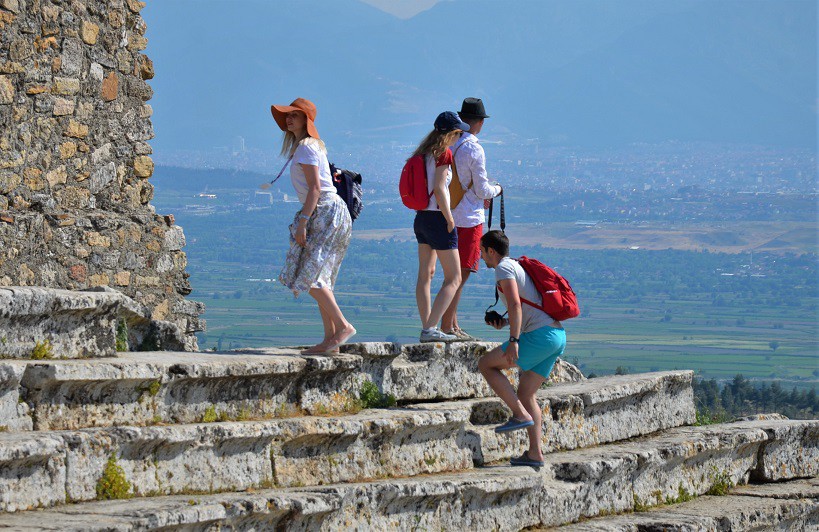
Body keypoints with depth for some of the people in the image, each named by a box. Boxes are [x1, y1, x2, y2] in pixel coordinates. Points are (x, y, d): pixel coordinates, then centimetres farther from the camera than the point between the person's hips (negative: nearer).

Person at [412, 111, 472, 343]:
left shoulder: (425, 152, 10)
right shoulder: (444, 153, -14)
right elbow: (439, 189, -20)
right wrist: (450, 220, -14)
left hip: (421, 217, 9)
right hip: (437, 218, -9)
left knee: (425, 274, 14)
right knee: (453, 278, -4)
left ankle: (427, 327, 16)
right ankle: (430, 329, -13)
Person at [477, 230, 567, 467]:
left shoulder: (504, 267, -3)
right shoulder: (519, 267, 27)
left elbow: (515, 304, -17)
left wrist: (514, 340, -23)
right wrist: (504, 322, 17)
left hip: (541, 335, -9)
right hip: (558, 335, 9)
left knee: (486, 364, 1)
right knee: (526, 394, 13)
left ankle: (521, 415, -7)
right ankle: (535, 453, 8)